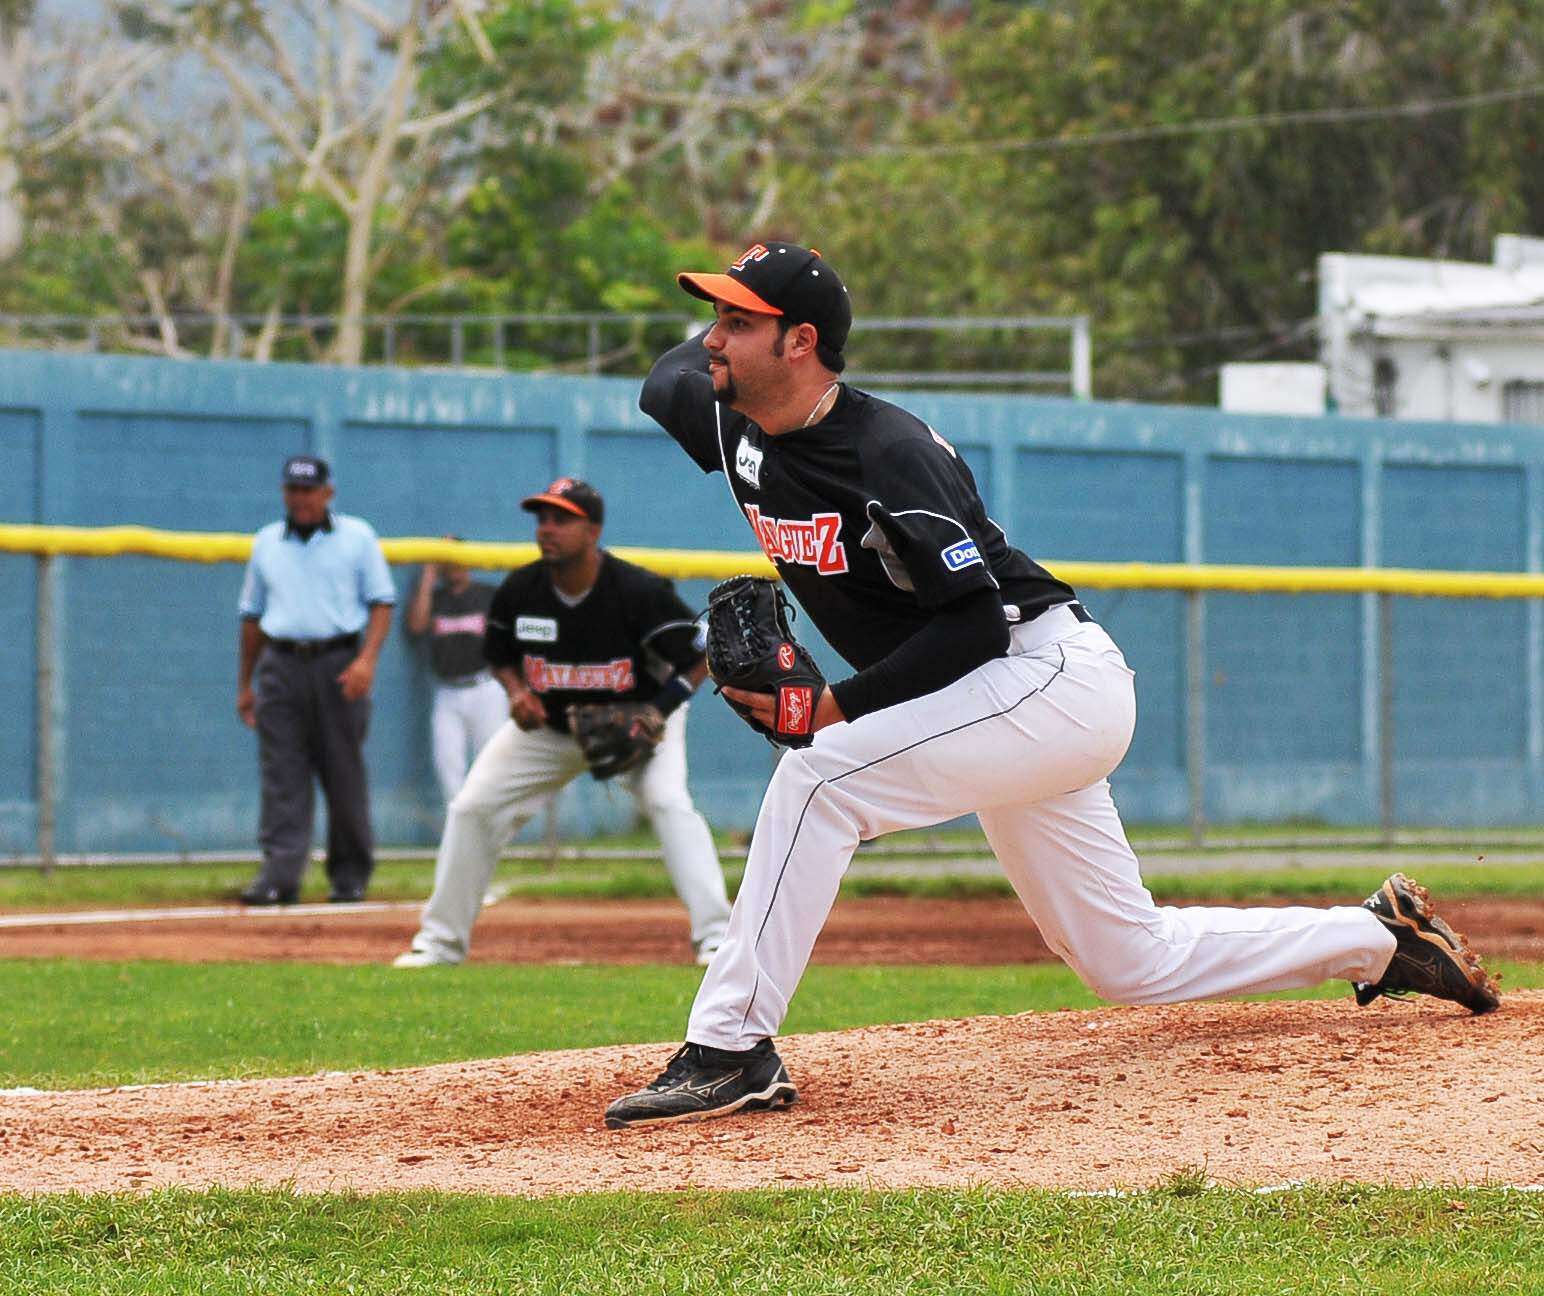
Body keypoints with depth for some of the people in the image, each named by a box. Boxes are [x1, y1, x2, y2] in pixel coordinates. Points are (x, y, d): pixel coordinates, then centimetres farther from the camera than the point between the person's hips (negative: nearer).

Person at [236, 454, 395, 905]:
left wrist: (367, 659, -13)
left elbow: (382, 602, 2)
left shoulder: (356, 537, 6)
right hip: (282, 666, 2)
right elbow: (252, 614, 20)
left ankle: (350, 875, 9)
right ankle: (279, 874, -12)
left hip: (338, 665, -2)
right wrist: (245, 683, 17)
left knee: (344, 773, 0)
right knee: (282, 774, -7)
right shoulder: (267, 543, 15)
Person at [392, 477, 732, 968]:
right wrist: (517, 691, -18)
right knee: (472, 808, -3)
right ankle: (441, 939, 10)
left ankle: (715, 936, -24)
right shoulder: (519, 591, -16)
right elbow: (500, 656, 4)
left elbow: (698, 659, -21)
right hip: (546, 724, 4)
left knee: (670, 804, -27)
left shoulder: (639, 592, -27)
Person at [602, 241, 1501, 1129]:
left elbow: (974, 623, -24)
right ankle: (1379, 940, 27)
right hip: (1022, 717, 10)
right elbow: (670, 375, 26)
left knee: (820, 776, -26)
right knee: (1132, 965, 13)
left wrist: (837, 707, -26)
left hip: (1052, 677, -10)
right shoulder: (738, 428, 2)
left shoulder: (889, 453, -23)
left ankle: (733, 1050, -25)